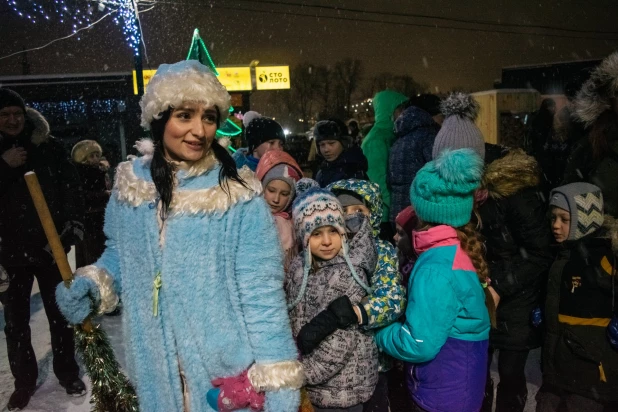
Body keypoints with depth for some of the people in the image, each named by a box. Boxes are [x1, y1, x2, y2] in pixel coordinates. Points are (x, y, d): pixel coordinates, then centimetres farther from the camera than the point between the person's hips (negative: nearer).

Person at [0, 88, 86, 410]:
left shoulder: (49, 147, -1)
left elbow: (71, 187, -2)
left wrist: (73, 223, -13)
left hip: (50, 245, -1)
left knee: (59, 313, 11)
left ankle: (68, 373, 27)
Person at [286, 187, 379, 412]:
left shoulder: (348, 273, -20)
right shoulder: (299, 266, -2)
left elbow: (339, 344, -21)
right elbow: (293, 322, 6)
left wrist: (300, 374, -17)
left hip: (341, 386, -5)